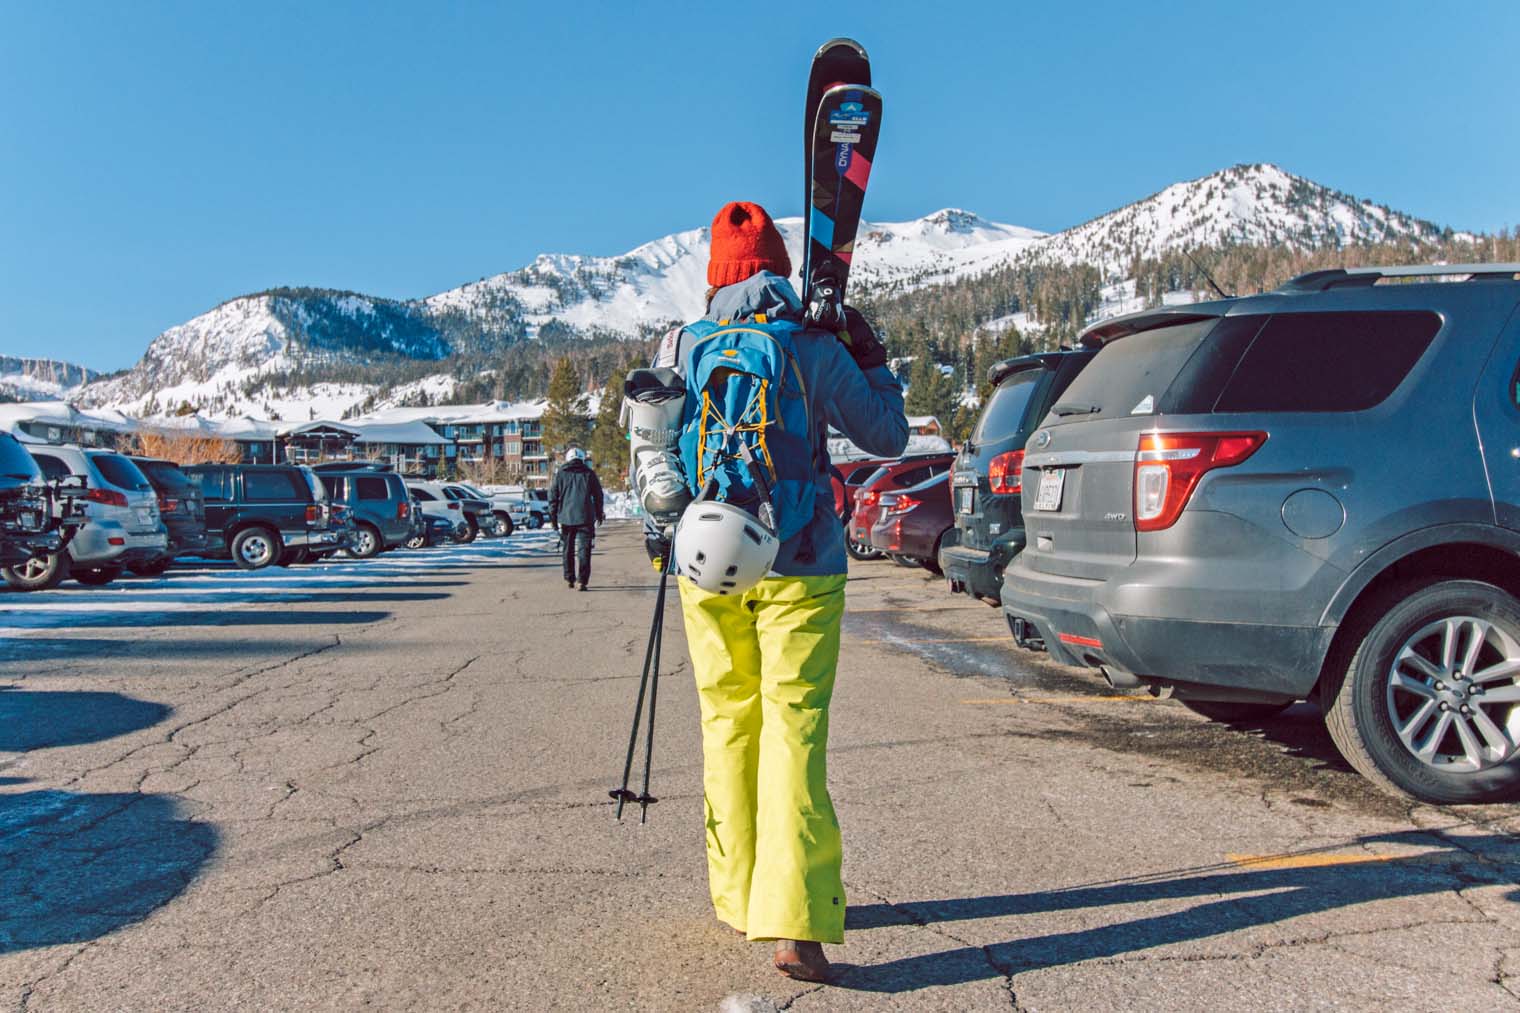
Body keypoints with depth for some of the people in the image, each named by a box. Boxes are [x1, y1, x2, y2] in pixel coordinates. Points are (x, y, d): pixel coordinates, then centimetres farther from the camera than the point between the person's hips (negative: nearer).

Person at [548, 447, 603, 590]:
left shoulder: (561, 474, 5)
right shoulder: (589, 474, 4)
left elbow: (553, 496, 5)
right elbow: (598, 495, 8)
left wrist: (553, 517, 11)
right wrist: (599, 514, 20)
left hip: (566, 518, 1)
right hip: (585, 518, -1)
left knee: (567, 549, 14)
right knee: (583, 550, -1)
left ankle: (569, 579, 18)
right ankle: (582, 581, -8)